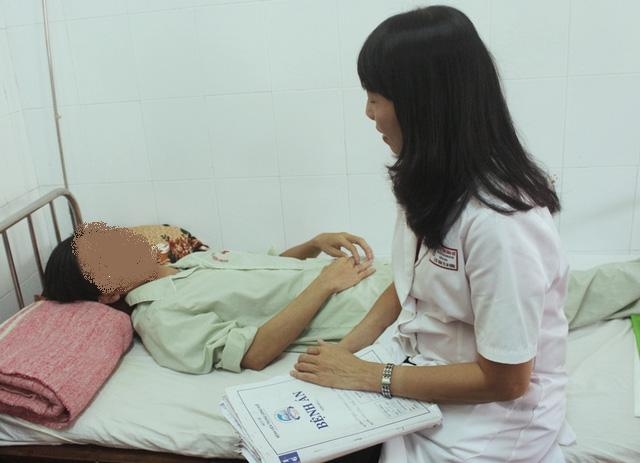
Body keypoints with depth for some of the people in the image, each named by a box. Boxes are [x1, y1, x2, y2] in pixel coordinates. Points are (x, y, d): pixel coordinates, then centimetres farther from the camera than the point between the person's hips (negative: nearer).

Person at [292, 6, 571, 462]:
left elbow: (504, 379, -22)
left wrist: (369, 377, -18)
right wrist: (349, 345, -4)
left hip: (489, 414, -6)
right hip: (416, 365, 7)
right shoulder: (431, 181, -2)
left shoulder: (497, 220, -29)